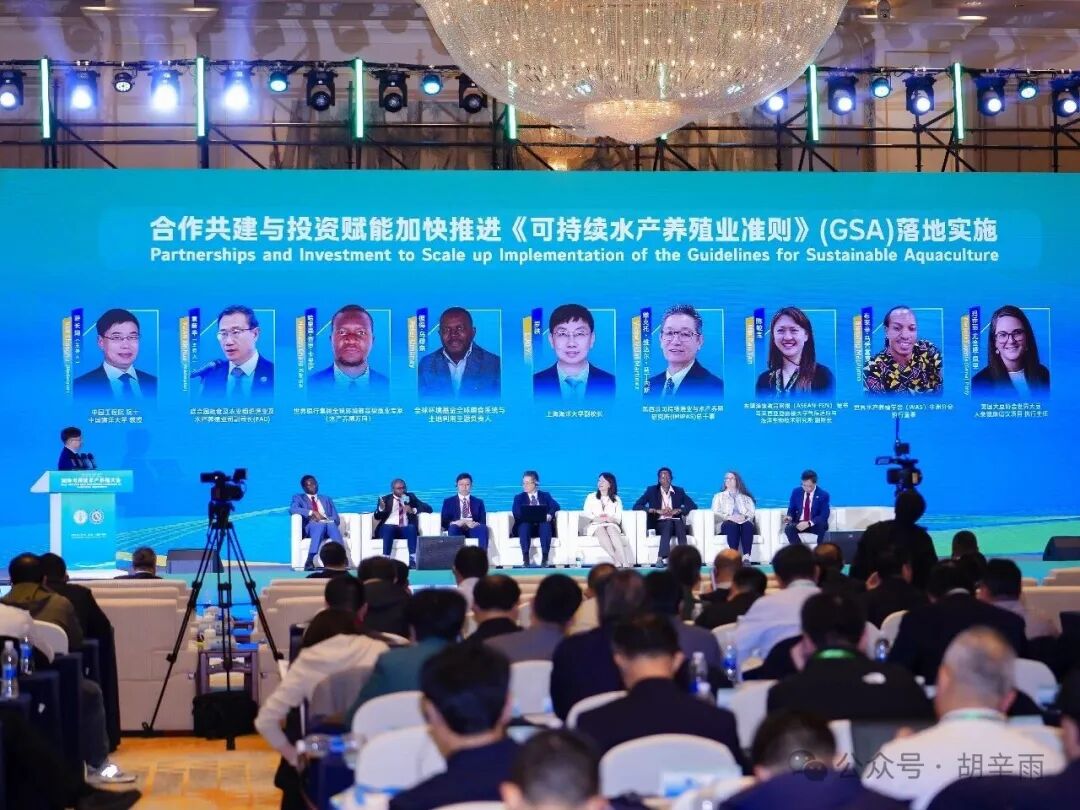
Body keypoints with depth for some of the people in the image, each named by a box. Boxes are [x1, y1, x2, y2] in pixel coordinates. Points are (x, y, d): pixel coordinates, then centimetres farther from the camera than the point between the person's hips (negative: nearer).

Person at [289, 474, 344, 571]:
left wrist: (324, 518, -6)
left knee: (332, 525, -35)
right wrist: (312, 512, -13)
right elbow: (292, 509, -3)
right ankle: (309, 561, -49)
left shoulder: (327, 499, 30)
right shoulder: (299, 498, 21)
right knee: (319, 525, -39)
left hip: (328, 524, 2)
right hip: (311, 526, -2)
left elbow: (336, 518, 16)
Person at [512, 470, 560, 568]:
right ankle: (526, 559, -40)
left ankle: (545, 559, -38)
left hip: (543, 526, 0)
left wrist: (550, 514, -23)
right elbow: (516, 513, -5)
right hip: (526, 527, 0)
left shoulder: (545, 495, 16)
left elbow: (555, 506, -1)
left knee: (546, 525, -34)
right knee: (524, 525, -35)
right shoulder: (519, 497, 14)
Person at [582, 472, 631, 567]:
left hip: (611, 525, 0)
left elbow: (618, 518, 5)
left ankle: (625, 563, -53)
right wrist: (596, 518, -17)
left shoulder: (616, 499, 17)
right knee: (601, 530, -36)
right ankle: (617, 561, -51)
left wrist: (610, 519, -18)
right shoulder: (591, 497, 17)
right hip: (595, 526, 0)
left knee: (611, 529, -36)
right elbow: (586, 514, 3)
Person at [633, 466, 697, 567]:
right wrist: (657, 511, -12)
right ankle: (662, 558, -48)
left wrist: (677, 510, -11)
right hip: (659, 524, -1)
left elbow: (693, 505, 7)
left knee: (679, 522, -34)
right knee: (668, 523, -36)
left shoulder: (679, 491, 17)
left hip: (675, 522, 2)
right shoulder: (652, 491, 12)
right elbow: (636, 506, 0)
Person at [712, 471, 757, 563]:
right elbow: (715, 513, 9)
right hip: (727, 524, -1)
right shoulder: (719, 496, 26)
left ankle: (746, 556, -54)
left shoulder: (746, 497, 28)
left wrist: (744, 517, -13)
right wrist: (729, 517, -10)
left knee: (748, 524, -36)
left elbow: (751, 513, 11)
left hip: (744, 522, 1)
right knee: (732, 524, -38)